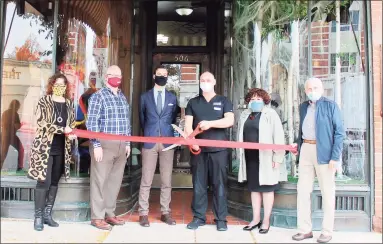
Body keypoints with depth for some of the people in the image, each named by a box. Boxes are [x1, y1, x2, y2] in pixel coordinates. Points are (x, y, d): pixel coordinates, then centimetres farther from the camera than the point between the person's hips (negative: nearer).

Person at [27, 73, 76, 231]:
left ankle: (47, 214, 18)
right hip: (45, 147, -5)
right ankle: (38, 216, 2)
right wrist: (62, 130, -21)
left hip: (61, 148, 5)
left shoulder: (69, 104, 10)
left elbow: (72, 124, 16)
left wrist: (71, 134, -6)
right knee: (44, 181, -8)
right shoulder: (44, 101, -3)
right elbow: (41, 123, -14)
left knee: (54, 182, 8)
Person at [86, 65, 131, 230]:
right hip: (104, 144, -6)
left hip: (121, 145, 7)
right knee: (100, 181, -1)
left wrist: (128, 143, 14)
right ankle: (97, 217, 8)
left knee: (115, 180, 11)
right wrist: (96, 145, -15)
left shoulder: (123, 98, 16)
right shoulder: (98, 96, -5)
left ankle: (109, 213, 21)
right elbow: (92, 122, -10)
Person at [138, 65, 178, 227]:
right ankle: (143, 213, 6)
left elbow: (173, 119, 17)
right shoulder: (145, 97, 8)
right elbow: (142, 118, 15)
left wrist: (172, 135, 11)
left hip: (168, 142, 2)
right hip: (150, 142, -2)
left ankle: (165, 212, 13)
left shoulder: (172, 98, 13)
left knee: (166, 180, 5)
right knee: (146, 180, -1)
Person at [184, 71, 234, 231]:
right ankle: (198, 217, 13)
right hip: (198, 149, 2)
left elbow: (230, 121, -6)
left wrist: (210, 123, -19)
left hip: (219, 149, -1)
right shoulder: (193, 103, 14)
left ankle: (221, 219, 8)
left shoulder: (223, 101, 9)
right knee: (198, 184, 4)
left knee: (219, 184, 1)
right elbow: (188, 124, 3)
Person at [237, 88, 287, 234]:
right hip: (250, 157, 5)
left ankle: (266, 221, 13)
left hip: (265, 158, -5)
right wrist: (240, 156, 11)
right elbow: (240, 136, 14)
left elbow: (278, 137, -11)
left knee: (266, 188, 3)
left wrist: (277, 158, -16)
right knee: (254, 188, 12)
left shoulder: (270, 114, -5)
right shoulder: (244, 115, 12)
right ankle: (256, 219, 22)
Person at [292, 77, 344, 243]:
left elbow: (339, 132, -8)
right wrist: (298, 145, 6)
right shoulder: (303, 107, 13)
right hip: (306, 150, 6)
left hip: (323, 151, -5)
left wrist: (335, 156, -14)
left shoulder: (330, 105, -4)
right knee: (303, 190, 6)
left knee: (327, 192, 5)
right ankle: (305, 229, 17)